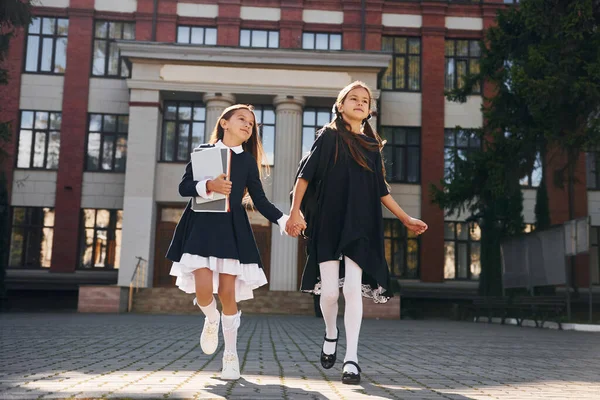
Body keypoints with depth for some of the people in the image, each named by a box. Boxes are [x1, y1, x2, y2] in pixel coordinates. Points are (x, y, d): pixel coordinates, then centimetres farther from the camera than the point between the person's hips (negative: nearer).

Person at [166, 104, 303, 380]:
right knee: (203, 289, -15)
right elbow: (184, 187, 0)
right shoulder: (204, 151, 7)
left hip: (232, 228, 1)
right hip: (201, 225, -1)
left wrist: (284, 220, -4)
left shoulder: (248, 161, 11)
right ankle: (211, 320, 22)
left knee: (228, 292, -4)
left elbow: (260, 200, 9)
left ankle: (231, 356, 9)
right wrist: (208, 186, -20)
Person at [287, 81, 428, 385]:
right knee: (329, 291, -4)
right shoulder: (329, 135, 4)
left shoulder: (372, 144, 15)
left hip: (361, 225, 2)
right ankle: (331, 335, 27)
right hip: (328, 222, -2)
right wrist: (295, 211, -14)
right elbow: (305, 174, -3)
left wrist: (405, 218, 18)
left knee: (353, 288, -8)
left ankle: (351, 359, -3)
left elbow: (381, 189, 19)